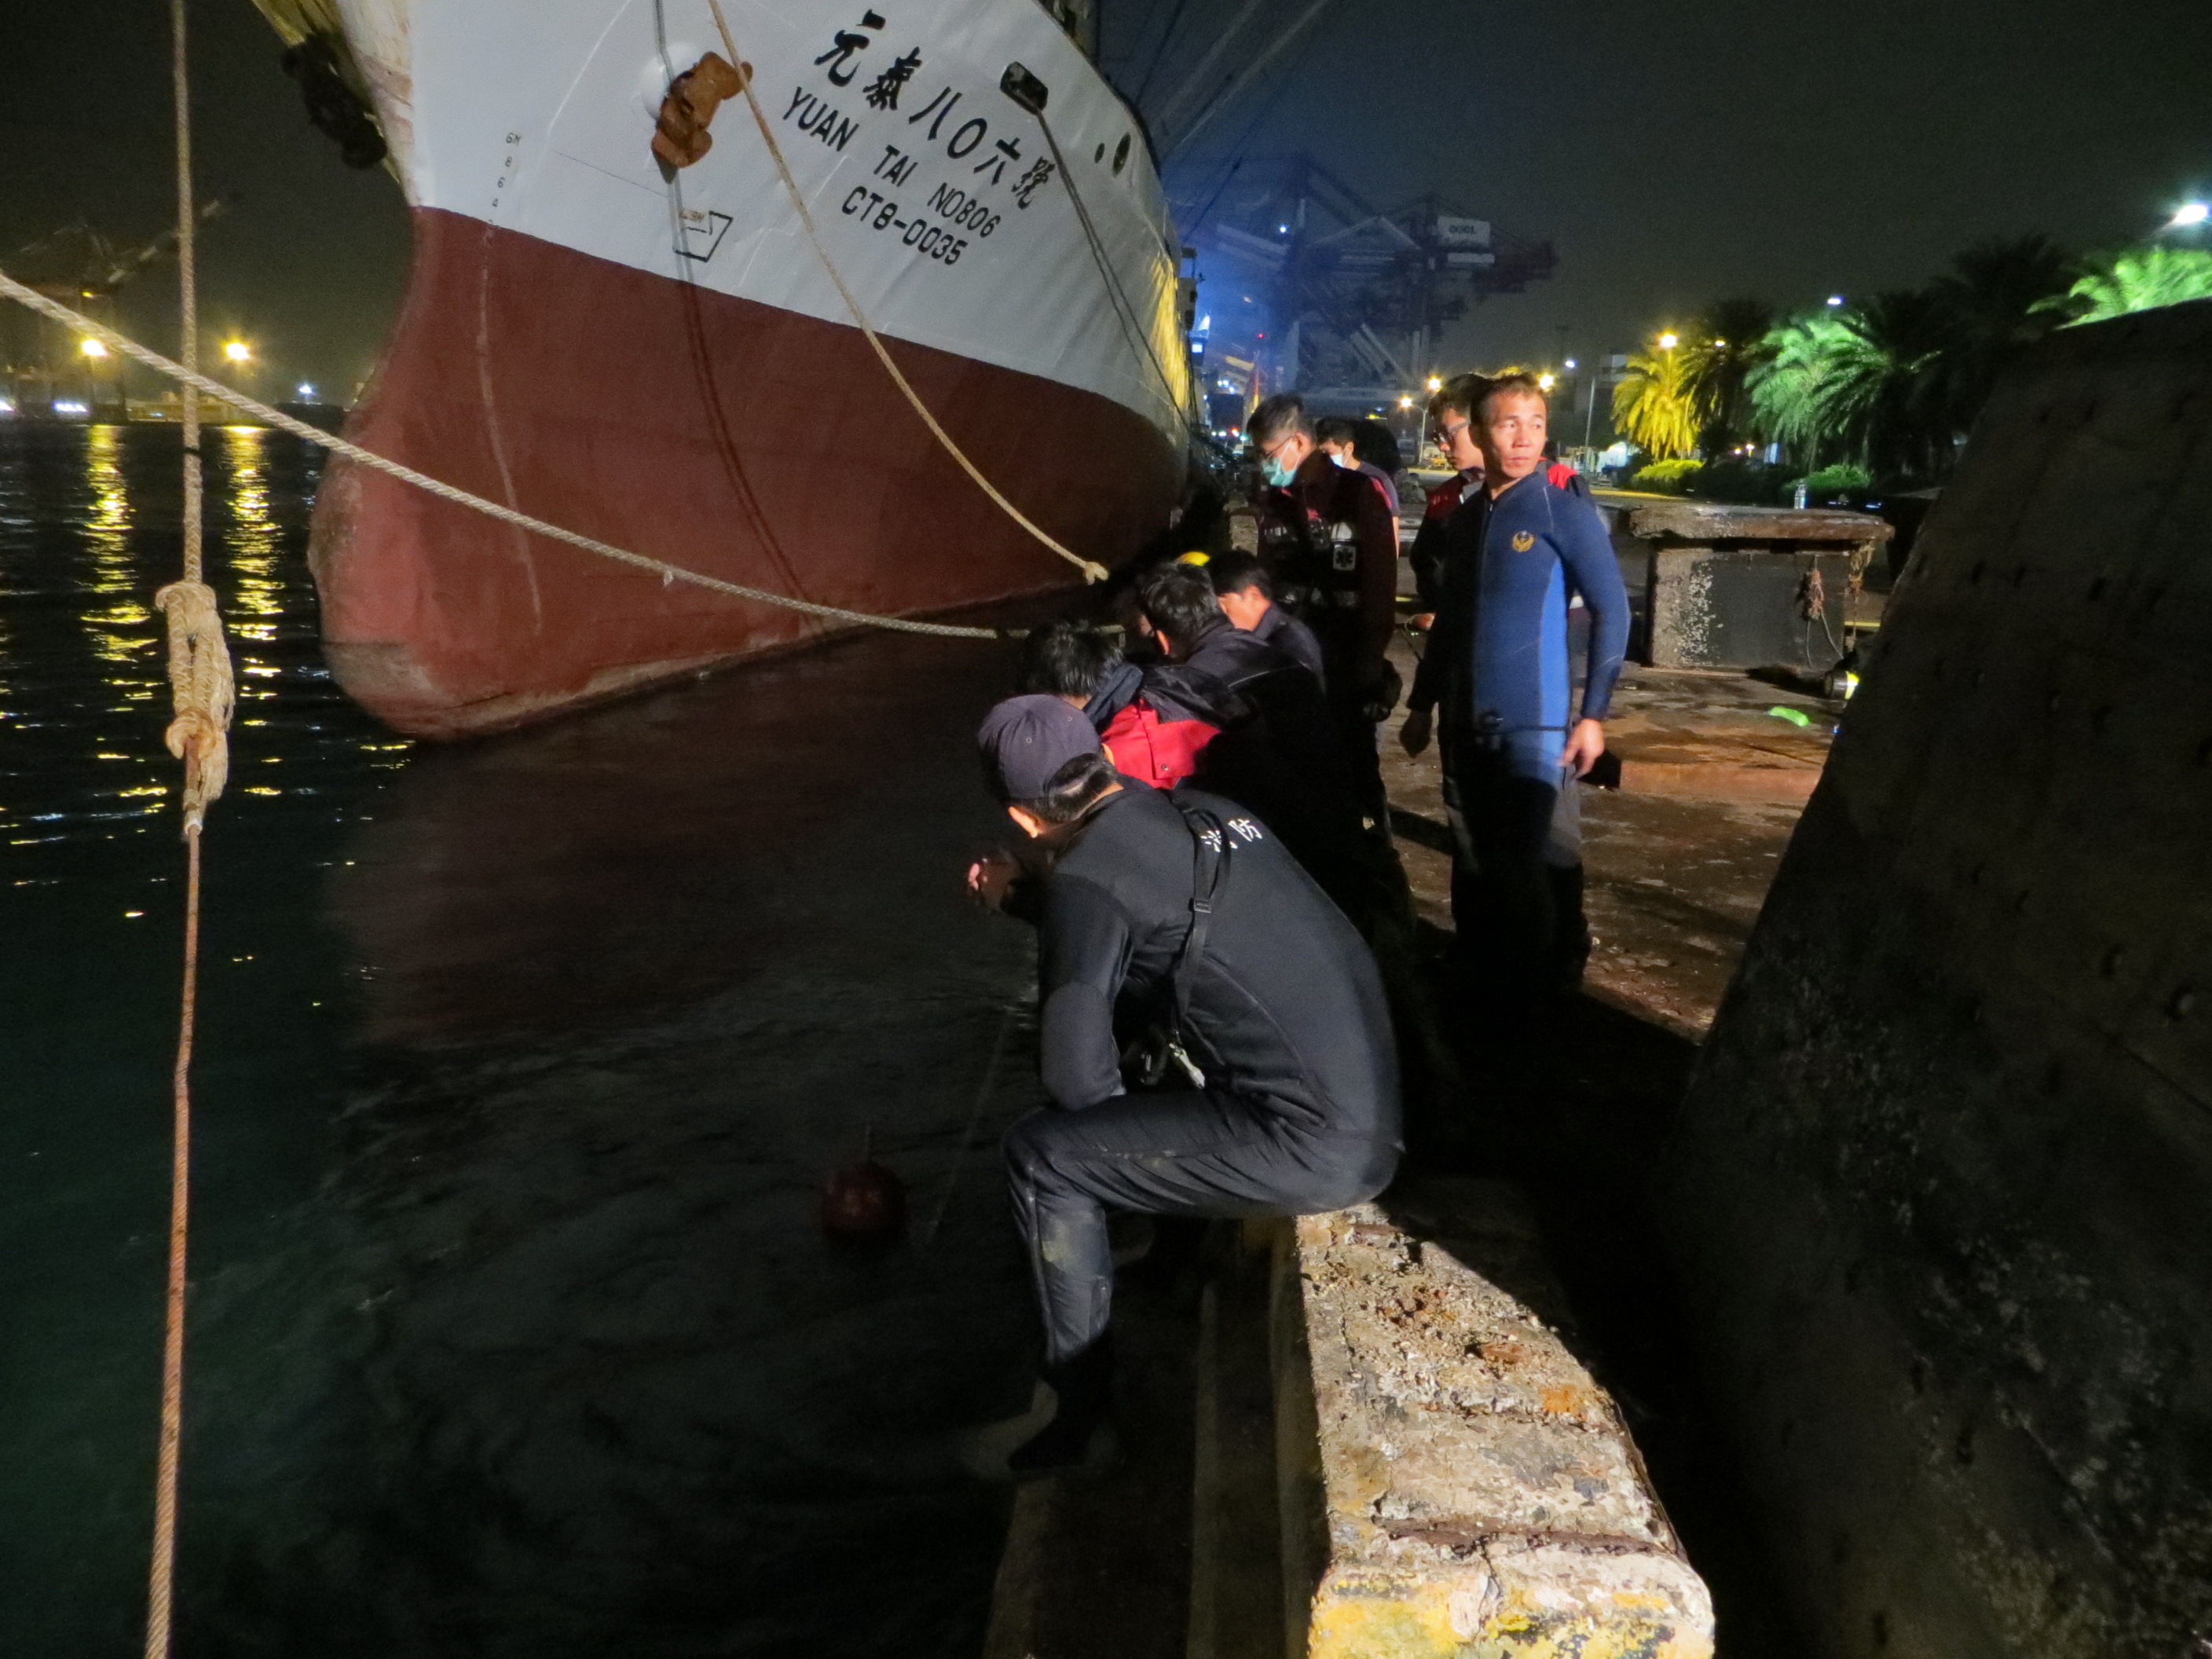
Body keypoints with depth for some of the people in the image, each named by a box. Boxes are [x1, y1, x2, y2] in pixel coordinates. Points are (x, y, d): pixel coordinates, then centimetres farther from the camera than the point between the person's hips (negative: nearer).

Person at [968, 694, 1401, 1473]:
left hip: (1315, 1149, -9)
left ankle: (1080, 1416, 9)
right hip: (1378, 1110, 9)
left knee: (1040, 1158, -1)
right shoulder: (1210, 812, 11)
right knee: (1150, 1057, 28)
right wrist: (1027, 897, 34)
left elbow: (1076, 1077, -12)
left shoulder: (1086, 878, -13)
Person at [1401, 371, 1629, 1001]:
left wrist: (1594, 713, -14)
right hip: (1466, 722, 6)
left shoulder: (1563, 508, -7)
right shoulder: (1467, 517, 11)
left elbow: (1612, 611, -9)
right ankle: (1478, 983, 29)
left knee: (1542, 866, -2)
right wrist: (1422, 703, 18)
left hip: (1536, 723, -6)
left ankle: (1551, 992, 13)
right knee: (1476, 864, 14)